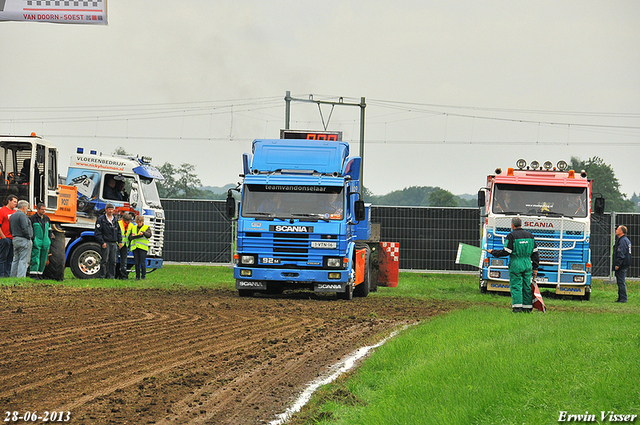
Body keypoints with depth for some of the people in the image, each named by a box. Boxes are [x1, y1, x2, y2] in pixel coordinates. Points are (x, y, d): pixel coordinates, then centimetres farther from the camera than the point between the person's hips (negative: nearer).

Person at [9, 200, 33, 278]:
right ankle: (21, 277, -13)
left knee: (15, 260, 13)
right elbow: (25, 228, -20)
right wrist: (29, 237, -11)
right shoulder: (22, 215, -14)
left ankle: (13, 276, 15)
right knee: (23, 260, -8)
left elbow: (10, 229, 18)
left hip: (15, 239, 9)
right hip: (23, 240, -9)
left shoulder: (12, 216, 15)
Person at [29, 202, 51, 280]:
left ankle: (40, 273, 11)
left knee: (43, 259, 5)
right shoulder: (32, 218, -2)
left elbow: (49, 230, 24)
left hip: (45, 243, 6)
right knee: (35, 258, -10)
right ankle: (33, 274, -10)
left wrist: (49, 240, 18)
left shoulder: (47, 218, 16)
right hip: (36, 243, -6)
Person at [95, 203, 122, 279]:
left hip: (114, 243, 5)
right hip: (106, 243, -5)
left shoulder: (115, 220, 17)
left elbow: (118, 232, 22)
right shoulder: (101, 219, -2)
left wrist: (120, 241, 11)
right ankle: (102, 276, -2)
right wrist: (102, 242, -14)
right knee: (104, 261, -6)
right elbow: (98, 232, -7)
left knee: (113, 261, 4)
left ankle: (111, 276, 8)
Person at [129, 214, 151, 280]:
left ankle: (143, 276, 0)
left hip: (143, 247, -4)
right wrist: (132, 236, -3)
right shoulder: (133, 228, 20)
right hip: (135, 247, 4)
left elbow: (149, 235, -5)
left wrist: (143, 233, -21)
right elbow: (129, 238, 19)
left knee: (142, 263, -7)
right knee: (136, 263, 3)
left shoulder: (146, 227, 10)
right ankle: (137, 276, 9)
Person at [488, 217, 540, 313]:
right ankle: (527, 307, 8)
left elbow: (506, 252, -9)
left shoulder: (511, 236, -6)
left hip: (516, 264, -5)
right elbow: (535, 252, 13)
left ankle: (517, 306, -10)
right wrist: (535, 268, 17)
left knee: (516, 286, -3)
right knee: (527, 286, 9)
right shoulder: (529, 235, 11)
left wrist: (493, 252, 4)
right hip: (528, 264, 5)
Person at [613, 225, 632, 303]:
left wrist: (617, 264, -23)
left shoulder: (622, 241, -14)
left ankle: (623, 298, -10)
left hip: (621, 266, -11)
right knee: (621, 282, 13)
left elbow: (621, 254, -21)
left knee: (621, 282, -9)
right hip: (625, 265, 11)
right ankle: (621, 298, 16)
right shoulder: (626, 240, 19)